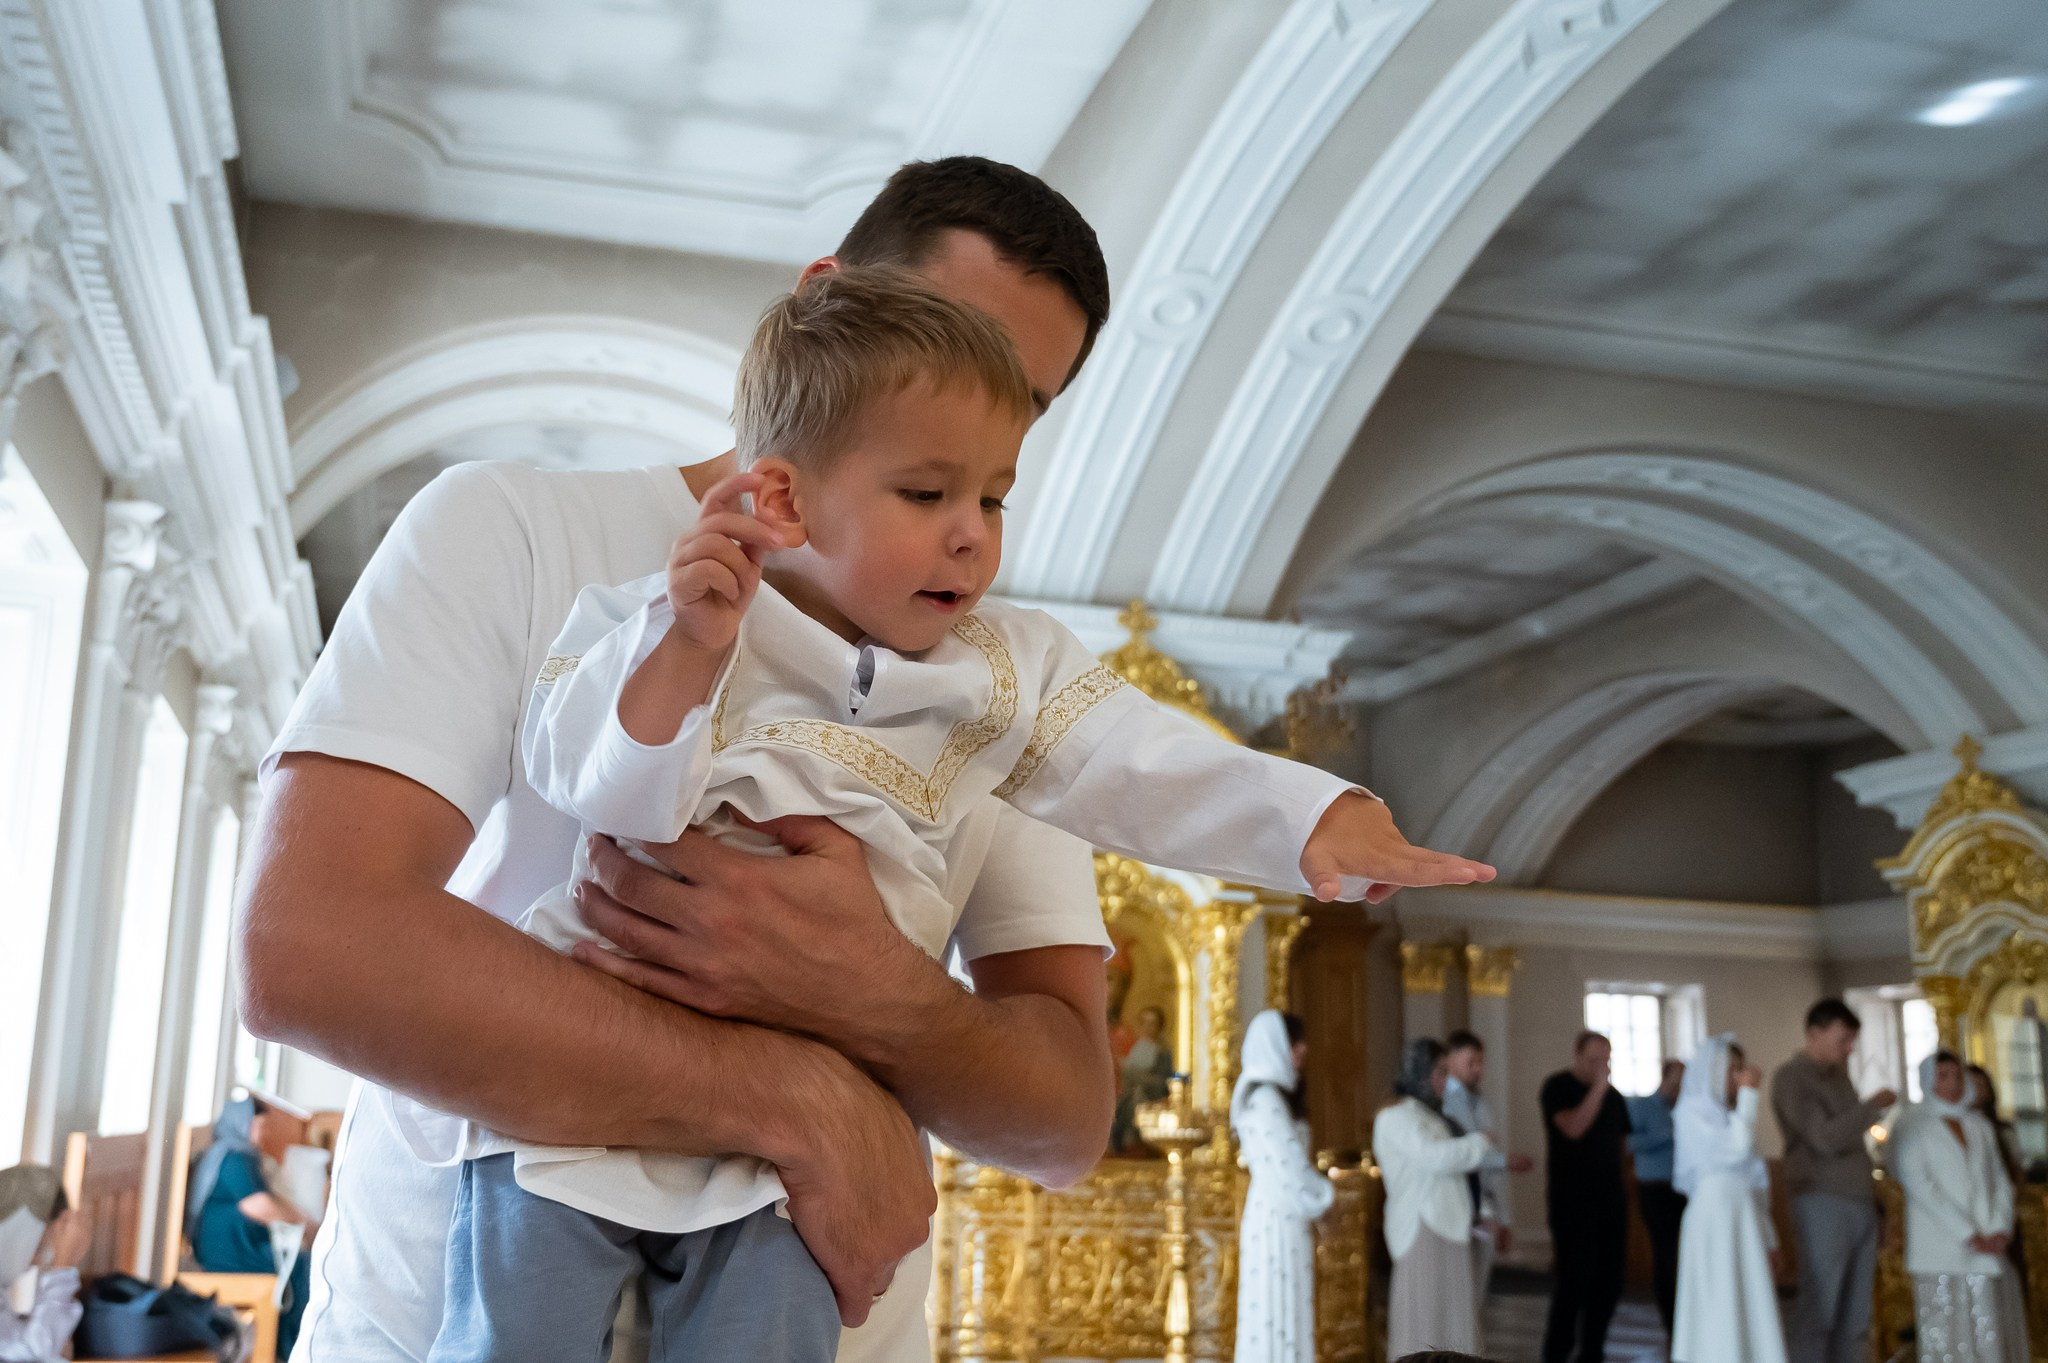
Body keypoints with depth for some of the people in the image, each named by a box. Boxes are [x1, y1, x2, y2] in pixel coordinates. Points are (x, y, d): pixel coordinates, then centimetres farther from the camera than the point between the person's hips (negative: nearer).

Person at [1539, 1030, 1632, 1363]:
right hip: (1572, 1197, -6)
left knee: (1608, 1281, 6)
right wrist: (1597, 1089, -18)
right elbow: (1574, 1128, -19)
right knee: (1575, 1278, -9)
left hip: (1610, 1196, 6)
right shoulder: (1558, 1088, -5)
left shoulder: (1612, 1095, 14)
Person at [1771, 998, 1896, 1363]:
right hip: (1823, 1204, -8)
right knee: (1818, 1311, -9)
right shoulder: (1791, 1078, -7)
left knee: (1854, 1316, 6)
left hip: (1861, 1205, 8)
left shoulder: (1839, 1075, 17)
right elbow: (1825, 1139, -18)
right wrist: (1873, 1106, -11)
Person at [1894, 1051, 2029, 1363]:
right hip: (1941, 1255, -5)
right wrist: (1968, 1235, -14)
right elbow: (1920, 1187, -9)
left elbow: (2000, 1181, 14)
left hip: (1989, 1253, 5)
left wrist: (2001, 1230, -3)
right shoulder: (1912, 1127, 0)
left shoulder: (1979, 1126, 18)